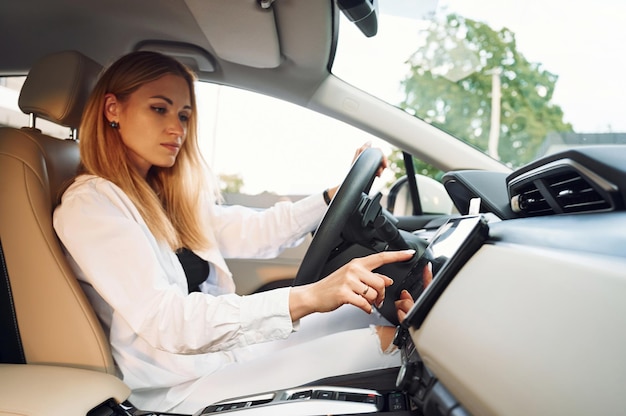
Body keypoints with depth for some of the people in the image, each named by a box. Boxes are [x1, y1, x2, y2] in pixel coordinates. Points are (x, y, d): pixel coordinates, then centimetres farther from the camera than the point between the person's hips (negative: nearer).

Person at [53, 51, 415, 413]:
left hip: (221, 348, 8)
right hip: (182, 386, -7)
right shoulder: (90, 204, -17)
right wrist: (307, 297, -38)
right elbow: (167, 321, -29)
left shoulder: (162, 193, 9)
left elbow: (253, 233, 9)